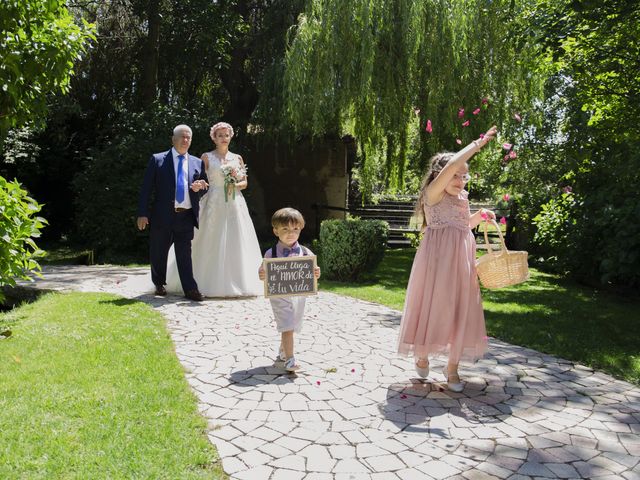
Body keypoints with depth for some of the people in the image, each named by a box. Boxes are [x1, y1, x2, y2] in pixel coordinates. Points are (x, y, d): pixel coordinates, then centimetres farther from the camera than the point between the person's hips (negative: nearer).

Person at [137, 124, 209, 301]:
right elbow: (146, 188, 0)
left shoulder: (197, 163, 11)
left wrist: (198, 188, -6)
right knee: (158, 253, 11)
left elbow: (206, 187, 19)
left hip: (186, 216, 1)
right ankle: (159, 283, 31)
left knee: (185, 254, -1)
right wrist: (142, 213, -7)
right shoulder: (157, 159, 3)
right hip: (162, 216, -1)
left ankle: (190, 289, 0)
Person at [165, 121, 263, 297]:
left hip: (235, 205, 3)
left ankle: (237, 283, 9)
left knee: (236, 244, 1)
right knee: (212, 244, -3)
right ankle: (213, 284, 6)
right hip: (214, 204, -3)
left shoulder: (237, 158, 14)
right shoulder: (207, 157, 5)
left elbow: (245, 182, 14)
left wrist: (236, 185, -6)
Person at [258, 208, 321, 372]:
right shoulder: (271, 253, -6)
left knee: (289, 328, 15)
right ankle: (289, 360, -4)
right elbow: (263, 272, -1)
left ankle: (281, 356, 34)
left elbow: (311, 274, 2)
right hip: (279, 295, -3)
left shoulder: (305, 253, -2)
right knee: (287, 327, -11)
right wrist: (261, 275, -23)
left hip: (299, 295, 3)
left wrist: (316, 274, -20)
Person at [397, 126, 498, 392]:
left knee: (460, 311, 6)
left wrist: (481, 216, 11)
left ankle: (452, 366, 17)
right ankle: (422, 355, 25)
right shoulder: (433, 194, -8)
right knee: (431, 307, 3)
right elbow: (451, 165, -23)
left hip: (461, 262, 7)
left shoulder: (462, 198, 14)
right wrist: (478, 144, -16)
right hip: (437, 260, -7)